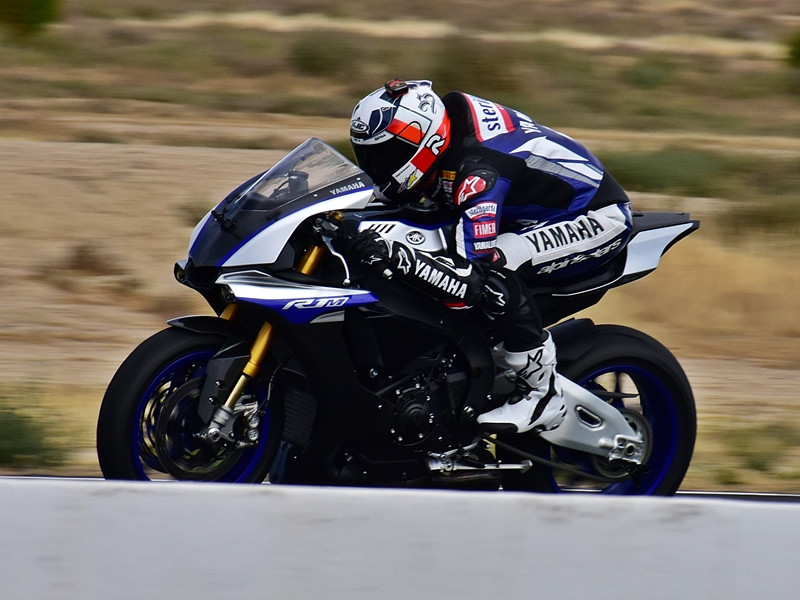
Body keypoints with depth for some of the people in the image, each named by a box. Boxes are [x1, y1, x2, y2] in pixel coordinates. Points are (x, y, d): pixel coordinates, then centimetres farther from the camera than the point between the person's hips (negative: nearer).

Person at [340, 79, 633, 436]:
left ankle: (543, 395, -22)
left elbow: (470, 281, -37)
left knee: (493, 265, -32)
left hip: (599, 218, -10)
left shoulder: (476, 172, -33)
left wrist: (393, 255, -45)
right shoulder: (451, 110, -7)